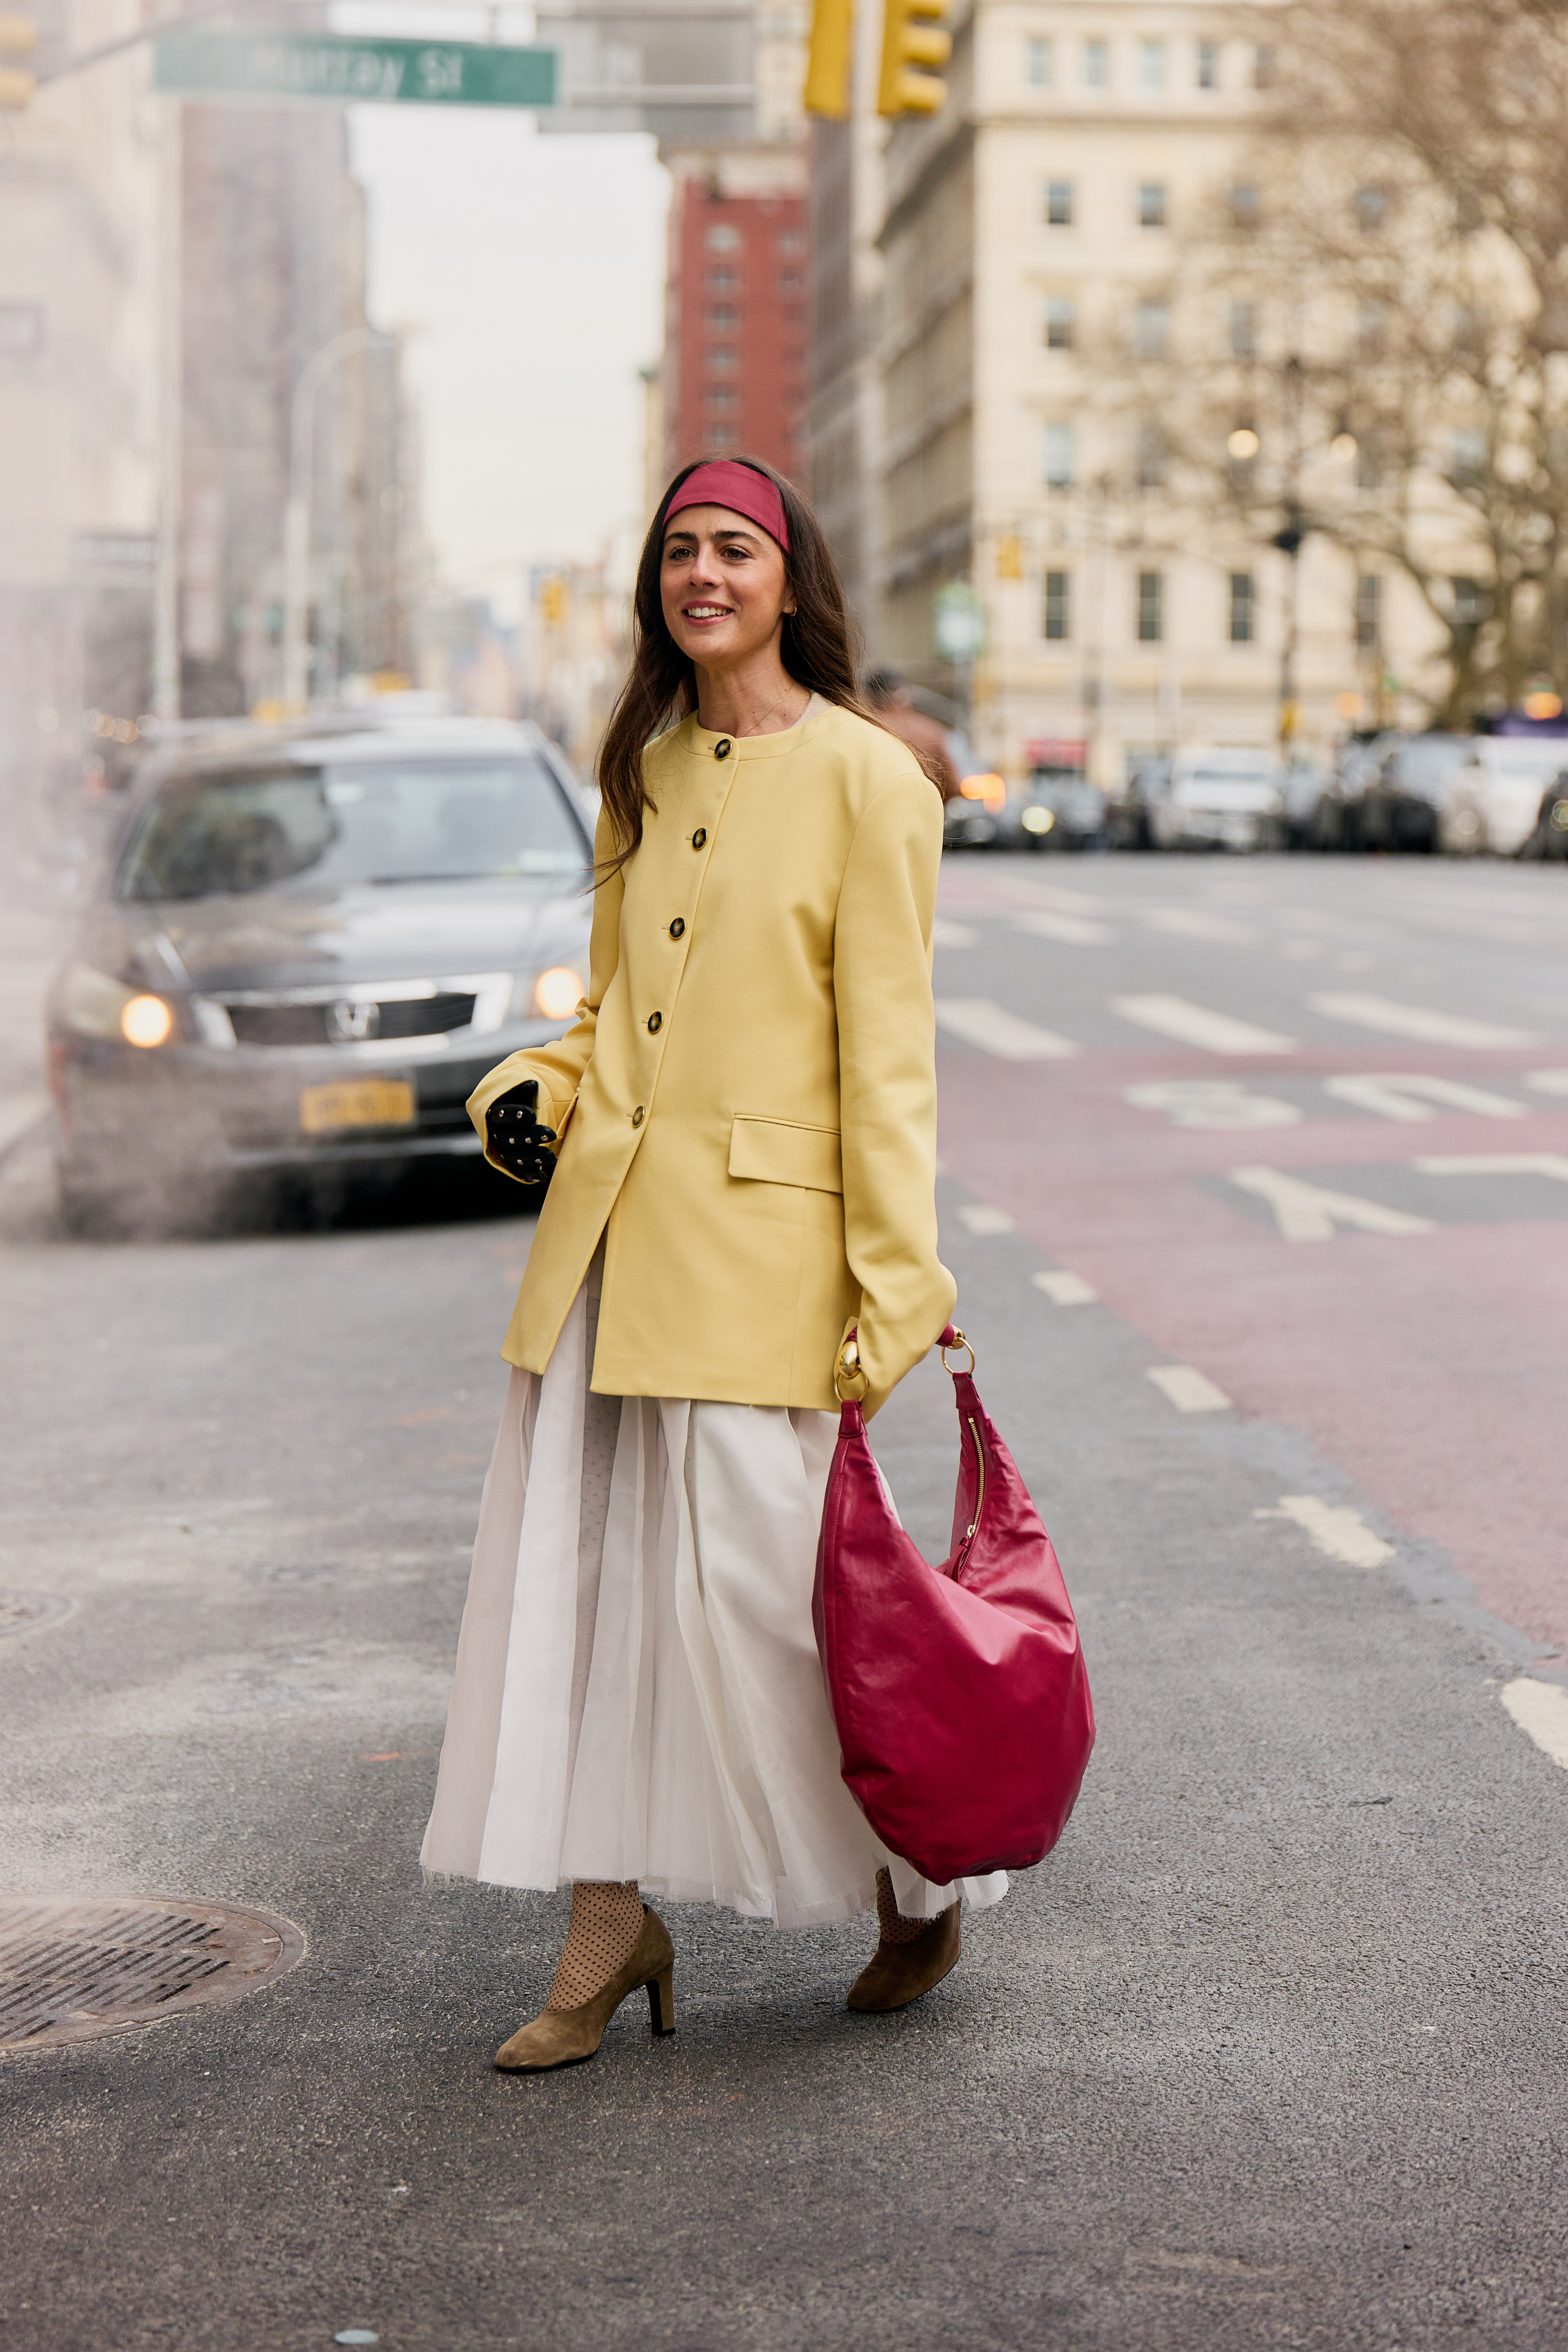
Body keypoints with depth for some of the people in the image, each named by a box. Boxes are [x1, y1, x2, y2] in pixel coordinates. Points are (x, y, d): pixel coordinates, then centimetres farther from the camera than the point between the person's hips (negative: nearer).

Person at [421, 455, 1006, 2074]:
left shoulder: (864, 780, -5)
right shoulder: (645, 773, 14)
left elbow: (888, 1047, -8)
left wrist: (897, 1286, -12)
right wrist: (536, 1090, 4)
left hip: (758, 1233, -7)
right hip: (607, 1214, 7)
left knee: (755, 1584, -4)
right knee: (573, 1566, 5)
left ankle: (922, 1883, 19)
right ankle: (610, 1931, 16)